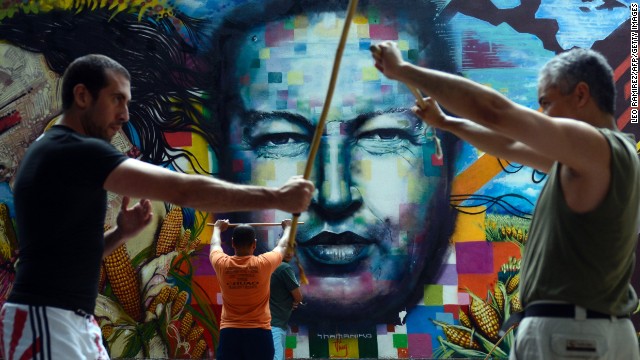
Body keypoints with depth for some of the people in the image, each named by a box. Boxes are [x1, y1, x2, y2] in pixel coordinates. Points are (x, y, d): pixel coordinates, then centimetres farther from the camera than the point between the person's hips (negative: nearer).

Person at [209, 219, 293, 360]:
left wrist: (217, 228, 43)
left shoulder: (222, 264, -5)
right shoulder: (264, 263, -8)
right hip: (259, 333, -1)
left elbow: (215, 245, 20)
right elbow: (283, 246, 14)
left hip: (229, 333, 1)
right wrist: (288, 227, 36)